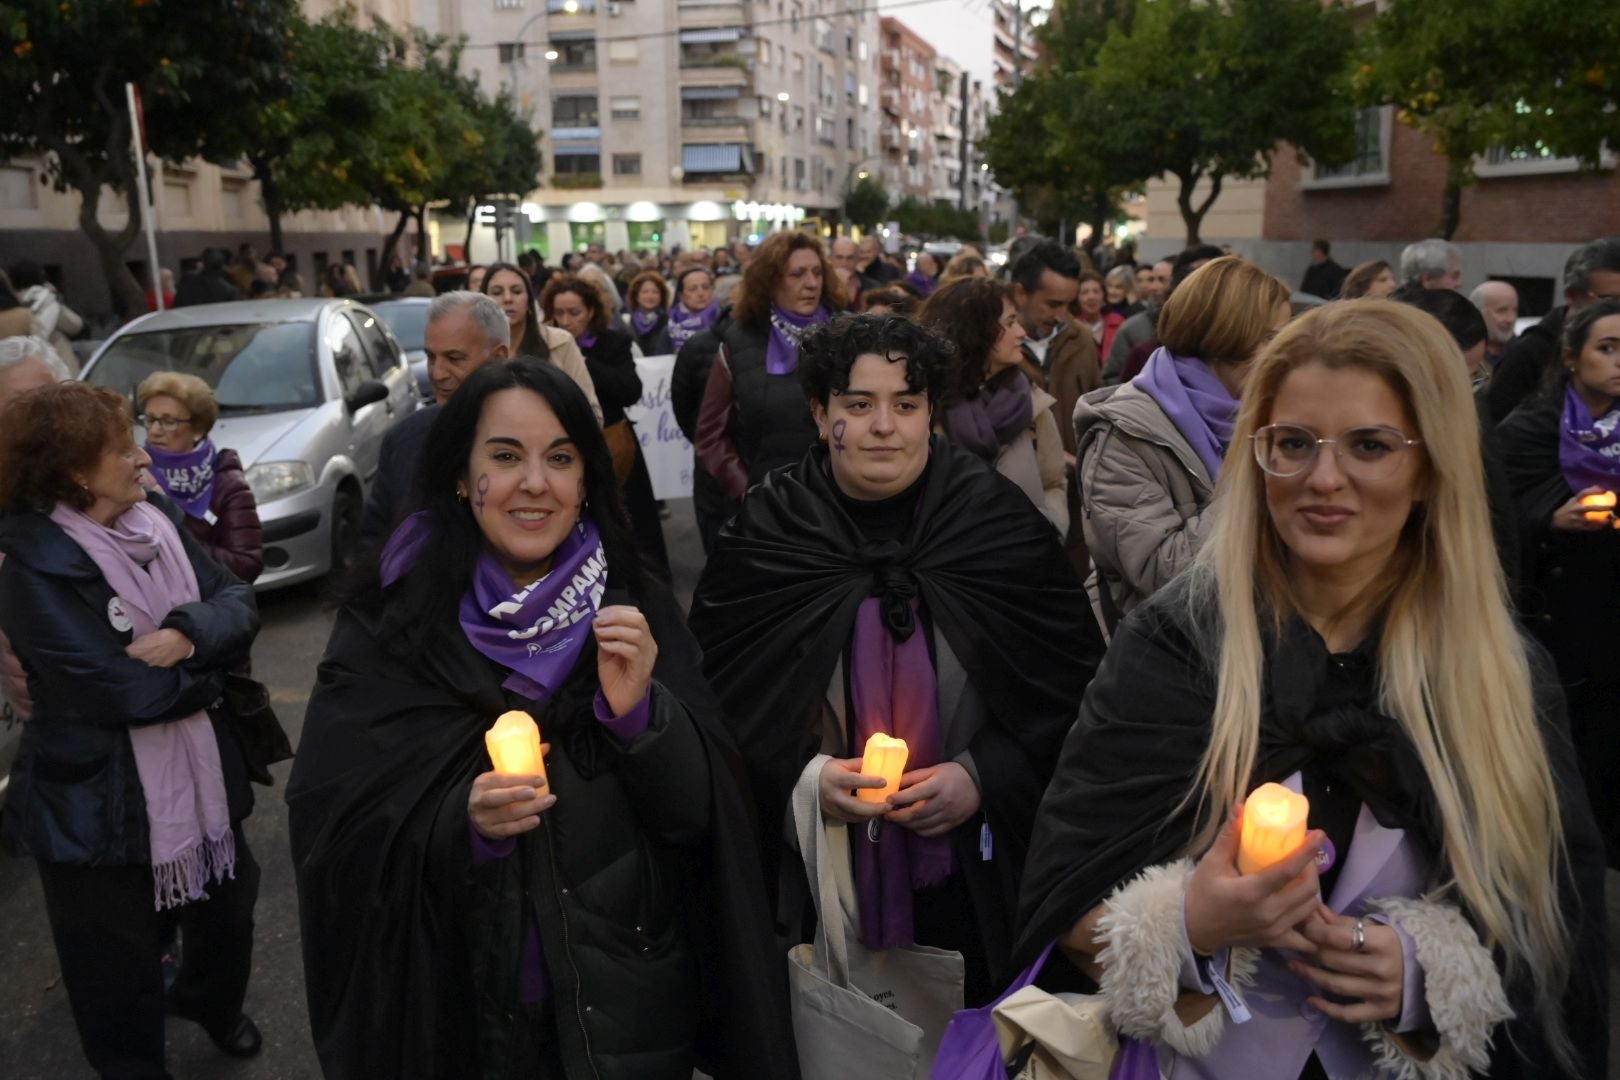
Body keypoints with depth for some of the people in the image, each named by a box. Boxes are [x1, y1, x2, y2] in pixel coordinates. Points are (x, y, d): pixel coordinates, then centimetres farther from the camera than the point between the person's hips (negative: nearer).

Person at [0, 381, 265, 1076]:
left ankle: (211, 1003, 55)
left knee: (227, 908, 26)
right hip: (98, 805, -6)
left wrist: (189, 633, -25)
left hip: (201, 775, 7)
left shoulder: (155, 518, 0)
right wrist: (205, 667, -9)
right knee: (119, 966, 14)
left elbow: (237, 602, -4)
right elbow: (128, 692, -27)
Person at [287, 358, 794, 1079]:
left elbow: (700, 810, -8)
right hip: (459, 1010, -1)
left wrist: (639, 711, -25)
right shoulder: (387, 625, -9)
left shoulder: (635, 614, -5)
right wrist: (459, 822, -27)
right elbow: (333, 831, -10)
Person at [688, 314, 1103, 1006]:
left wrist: (983, 778, -13)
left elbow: (1072, 682, -1)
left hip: (973, 871, 0)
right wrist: (801, 776, -16)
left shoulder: (998, 522, -3)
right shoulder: (767, 532, -3)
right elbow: (716, 689, -1)